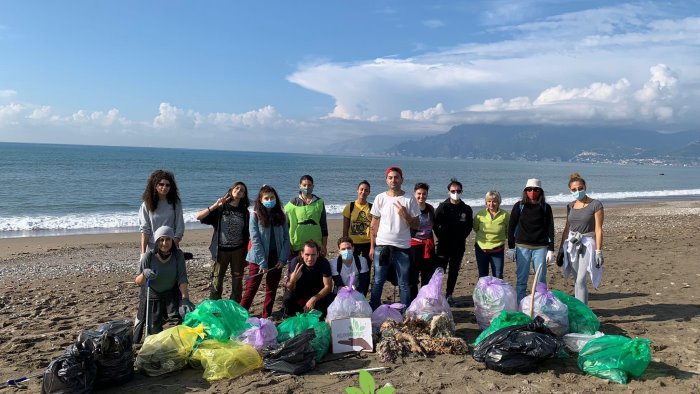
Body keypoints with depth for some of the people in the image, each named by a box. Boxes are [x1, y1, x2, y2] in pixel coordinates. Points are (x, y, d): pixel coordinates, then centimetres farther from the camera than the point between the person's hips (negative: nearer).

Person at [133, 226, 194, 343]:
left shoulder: (178, 255, -16)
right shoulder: (149, 255, -20)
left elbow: (182, 279, -21)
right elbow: (137, 281, -17)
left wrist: (185, 299, -35)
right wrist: (144, 274, -41)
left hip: (171, 295, 2)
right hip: (151, 296, -1)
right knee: (154, 332, -3)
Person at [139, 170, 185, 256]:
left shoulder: (175, 204, 2)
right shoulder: (147, 205, 1)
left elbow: (179, 229, 1)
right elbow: (144, 230, 0)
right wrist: (143, 252, -5)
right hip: (152, 248, 0)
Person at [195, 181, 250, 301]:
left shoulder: (244, 212, 6)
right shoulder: (220, 208, 0)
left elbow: (247, 234, 8)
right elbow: (198, 217, -11)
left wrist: (246, 255, 5)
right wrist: (215, 205, -20)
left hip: (238, 251, 2)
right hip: (221, 250, -2)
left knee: (237, 283, 8)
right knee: (216, 283, -1)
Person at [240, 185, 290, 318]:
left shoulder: (281, 215, 3)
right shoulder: (255, 216, -7)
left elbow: (286, 238, 3)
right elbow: (255, 240, -11)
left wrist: (282, 258, -8)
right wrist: (262, 263, -16)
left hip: (276, 258, 4)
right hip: (258, 259, -3)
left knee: (272, 290, 10)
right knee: (251, 289, 0)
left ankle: (267, 317, 21)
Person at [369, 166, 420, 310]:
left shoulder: (409, 199, -1)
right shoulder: (380, 198, 2)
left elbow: (416, 225, 0)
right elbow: (374, 224, 6)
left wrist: (405, 214, -18)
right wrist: (372, 246, 3)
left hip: (403, 247, -1)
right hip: (382, 246, 1)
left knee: (404, 284, 8)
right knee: (377, 282, 8)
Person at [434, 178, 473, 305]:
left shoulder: (467, 209, 4)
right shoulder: (442, 207, -4)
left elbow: (469, 226, 14)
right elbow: (434, 224, -1)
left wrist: (462, 237, 6)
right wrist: (441, 237, -2)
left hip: (459, 246, 3)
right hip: (444, 245, -3)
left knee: (454, 272, 10)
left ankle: (449, 295, 20)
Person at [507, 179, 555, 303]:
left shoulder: (545, 207, 3)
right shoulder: (519, 206, 2)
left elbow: (550, 229, 4)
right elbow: (511, 227, 4)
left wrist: (551, 250, -2)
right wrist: (511, 247, 0)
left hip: (540, 247, 0)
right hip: (522, 247, 0)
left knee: (541, 279, 2)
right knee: (521, 279, 2)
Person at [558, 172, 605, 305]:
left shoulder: (595, 205, -8)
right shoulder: (570, 206, 8)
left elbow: (598, 230, -9)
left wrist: (599, 251, -13)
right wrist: (561, 249, 13)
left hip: (587, 245, -5)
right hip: (571, 244, 5)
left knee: (580, 281, -11)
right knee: (577, 280, 11)